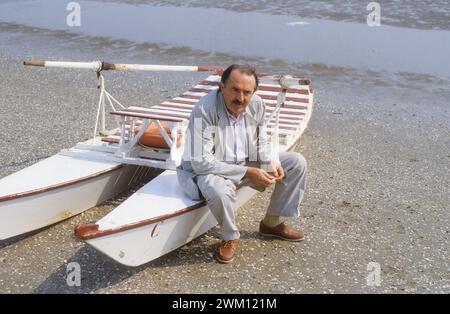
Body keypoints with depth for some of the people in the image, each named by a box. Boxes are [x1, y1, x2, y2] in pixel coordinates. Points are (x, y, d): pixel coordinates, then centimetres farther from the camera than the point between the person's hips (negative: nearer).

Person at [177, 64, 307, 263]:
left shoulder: (257, 105, -9)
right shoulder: (204, 110, -28)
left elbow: (261, 143, 9)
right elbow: (201, 162, -30)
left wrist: (272, 163, -15)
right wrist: (247, 172, -31)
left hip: (248, 163, 7)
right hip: (209, 170, -6)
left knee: (296, 162, 0)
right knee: (220, 191, -41)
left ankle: (273, 223, 14)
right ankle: (230, 237, -7)